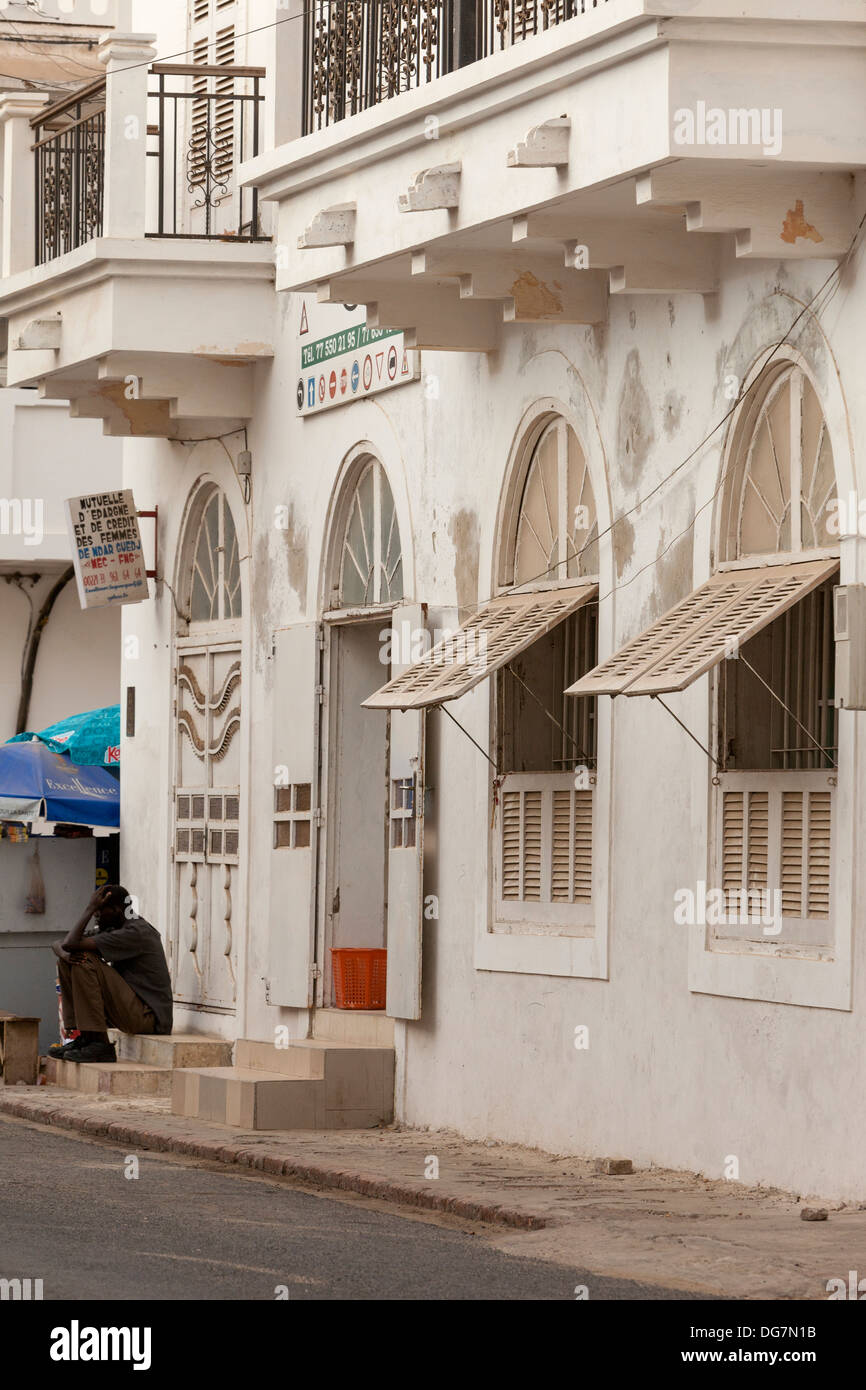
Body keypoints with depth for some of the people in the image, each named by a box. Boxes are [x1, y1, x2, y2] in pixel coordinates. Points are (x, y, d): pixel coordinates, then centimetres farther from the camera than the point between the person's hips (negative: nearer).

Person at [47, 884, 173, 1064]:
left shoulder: (135, 933, -18)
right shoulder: (111, 931, 13)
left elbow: (71, 944, -24)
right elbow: (58, 945, 11)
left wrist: (90, 908, -12)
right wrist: (65, 954, -13)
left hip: (149, 1018, -10)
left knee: (86, 962, -21)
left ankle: (98, 1044, -20)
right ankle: (82, 1038, 1)